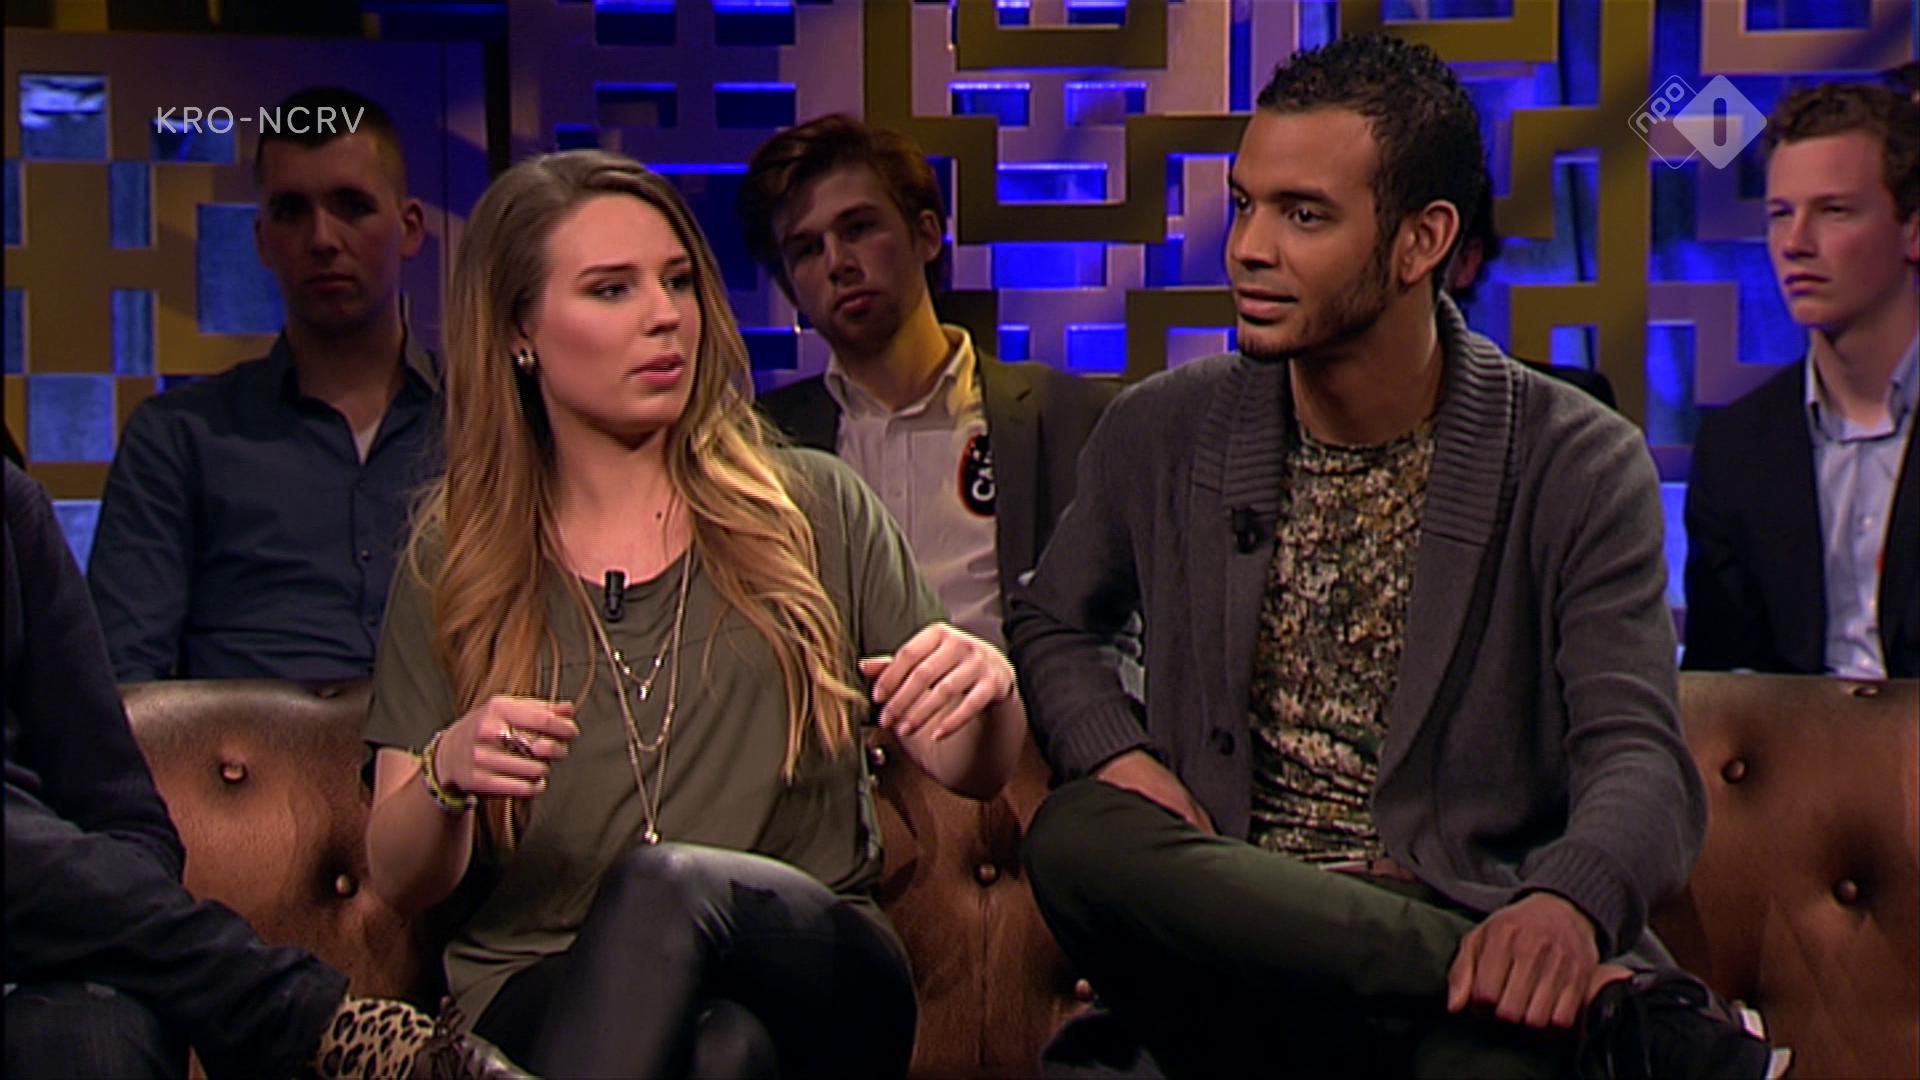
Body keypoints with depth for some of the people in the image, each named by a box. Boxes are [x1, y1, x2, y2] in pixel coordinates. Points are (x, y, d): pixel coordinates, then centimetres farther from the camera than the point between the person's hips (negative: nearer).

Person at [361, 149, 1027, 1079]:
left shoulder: (817, 514, 12)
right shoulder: (455, 562, 11)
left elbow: (974, 773, 12)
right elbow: (401, 881, 8)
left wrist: (987, 685, -12)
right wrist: (449, 773, -16)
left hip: (810, 973, 2)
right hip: (543, 997, -1)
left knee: (670, 879, -35)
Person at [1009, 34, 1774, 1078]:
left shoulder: (1579, 469, -1)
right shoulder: (1163, 434, 9)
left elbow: (1637, 758, -8)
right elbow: (1051, 625, 24)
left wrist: (1570, 904, -33)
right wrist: (1118, 756, -1)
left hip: (1468, 929, -7)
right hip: (1233, 939, 7)